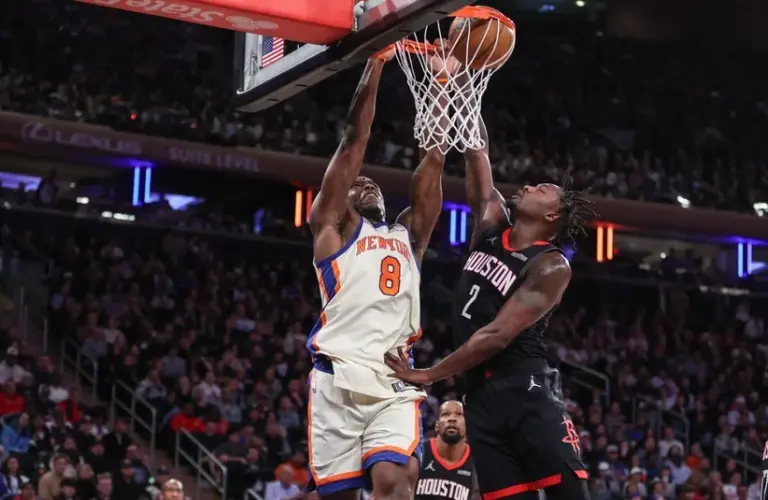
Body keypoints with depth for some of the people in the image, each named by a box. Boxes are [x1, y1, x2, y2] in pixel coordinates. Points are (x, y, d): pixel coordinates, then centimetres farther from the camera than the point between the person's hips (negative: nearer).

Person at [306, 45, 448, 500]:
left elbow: (434, 159, 20)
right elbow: (355, 140, 9)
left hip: (395, 384, 2)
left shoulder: (407, 235, 26)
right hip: (338, 379, -2)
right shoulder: (332, 227, 15)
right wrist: (376, 62, 7)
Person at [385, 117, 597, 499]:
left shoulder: (551, 267, -6)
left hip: (526, 392, -6)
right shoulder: (491, 226, 14)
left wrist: (427, 375, -11)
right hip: (481, 394, 6)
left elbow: (498, 336, -13)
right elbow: (476, 153, 16)